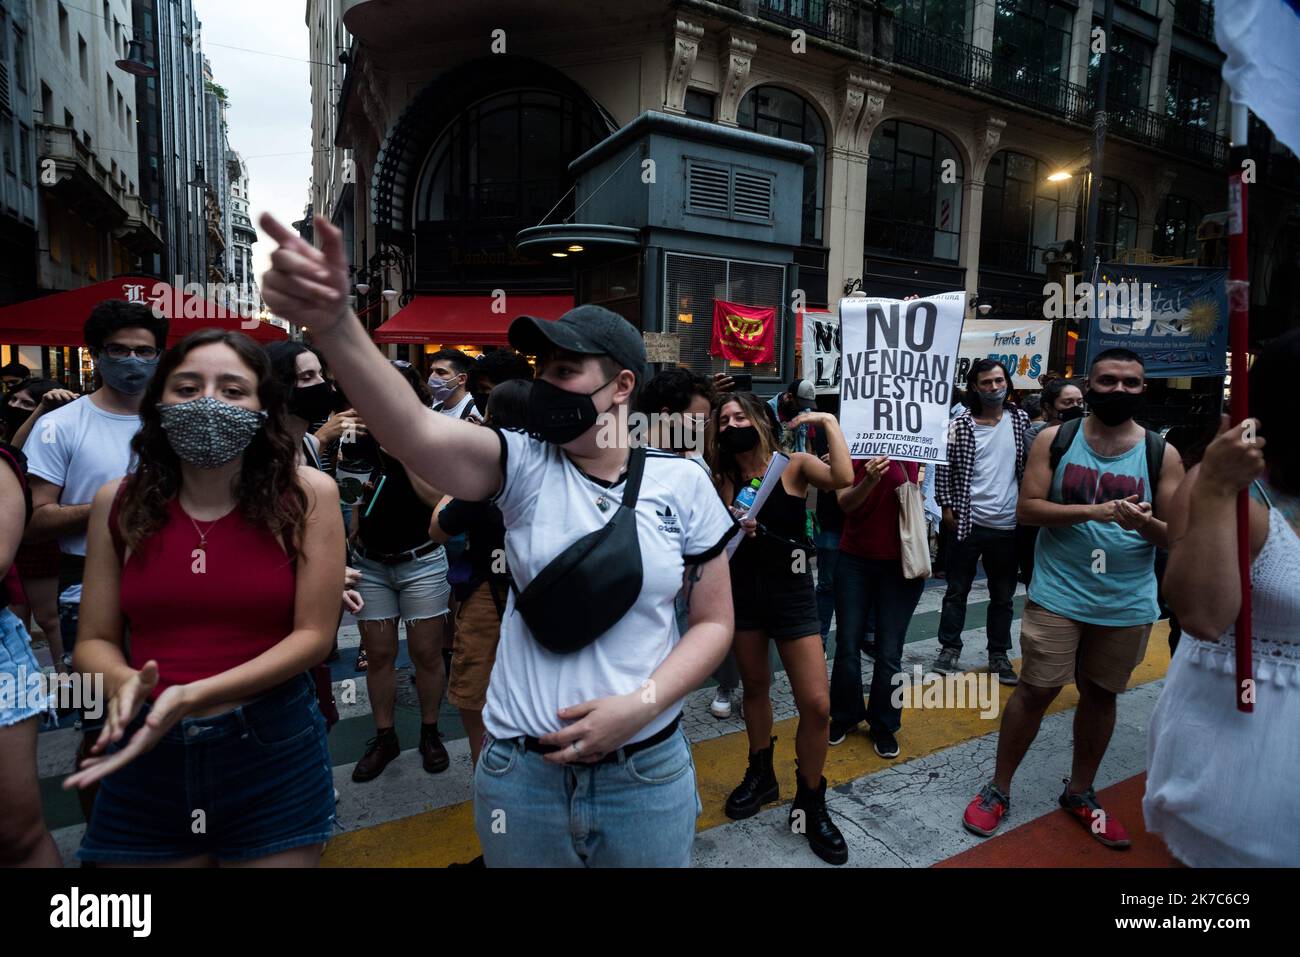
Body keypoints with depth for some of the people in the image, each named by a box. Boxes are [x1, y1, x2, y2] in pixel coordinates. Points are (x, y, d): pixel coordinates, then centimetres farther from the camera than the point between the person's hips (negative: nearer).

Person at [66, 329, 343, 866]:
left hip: (271, 746, -2)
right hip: (146, 754, 3)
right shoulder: (119, 504, 0)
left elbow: (314, 634, -10)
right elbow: (95, 639, 5)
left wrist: (194, 695, -20)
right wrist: (125, 684, -17)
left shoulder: (306, 495, -9)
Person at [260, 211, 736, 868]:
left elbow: (713, 621, -1)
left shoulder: (682, 483, -6)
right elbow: (417, 434, -27)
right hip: (520, 774, 1)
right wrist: (332, 323, -42)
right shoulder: (522, 466, -7)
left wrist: (641, 705, -14)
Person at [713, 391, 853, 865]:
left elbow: (843, 478, -28)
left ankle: (811, 803, 15)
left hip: (791, 591, -3)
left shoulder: (794, 465, -9)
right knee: (755, 687, 18)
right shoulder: (725, 478, 1)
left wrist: (829, 422, -21)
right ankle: (761, 775, 40)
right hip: (742, 590, 4)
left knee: (817, 705, -6)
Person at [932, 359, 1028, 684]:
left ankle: (999, 655, 27)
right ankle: (949, 649, 21)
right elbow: (943, 467, -1)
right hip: (967, 522, -2)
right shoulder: (960, 424, -4)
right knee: (957, 591, 9)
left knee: (1003, 596, 13)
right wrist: (947, 506, -6)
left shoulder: (1021, 420, 4)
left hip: (1008, 524, 2)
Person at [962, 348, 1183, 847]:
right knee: (1036, 690, 1)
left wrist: (1145, 524, -25)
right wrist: (1092, 511, -22)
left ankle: (1079, 793, 35)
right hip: (1059, 594, -2)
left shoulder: (1162, 454, -1)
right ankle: (998, 789, 19)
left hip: (1127, 603, 2)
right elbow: (1027, 507, -9)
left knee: (1100, 695, 15)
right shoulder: (1055, 439, -3)